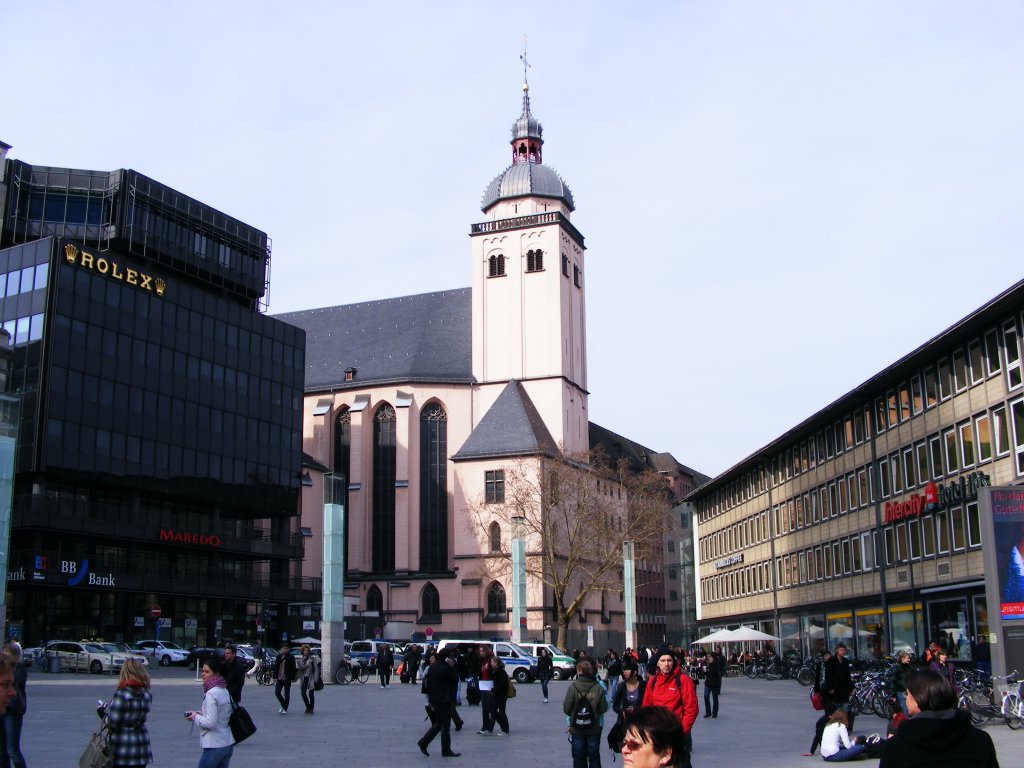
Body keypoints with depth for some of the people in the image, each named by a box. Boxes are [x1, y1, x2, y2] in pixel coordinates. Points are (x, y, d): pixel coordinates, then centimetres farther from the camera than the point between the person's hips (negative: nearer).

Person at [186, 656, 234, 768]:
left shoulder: (211, 694, -17)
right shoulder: (225, 691, 9)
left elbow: (210, 723, -21)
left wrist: (195, 717, -7)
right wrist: (202, 714, 11)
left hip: (214, 746, -8)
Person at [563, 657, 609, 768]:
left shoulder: (573, 687, -15)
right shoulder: (599, 687, -11)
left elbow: (566, 709, -13)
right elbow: (604, 708, -7)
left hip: (577, 729, -1)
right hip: (594, 728, 1)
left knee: (578, 757, 12)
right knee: (594, 756, 15)